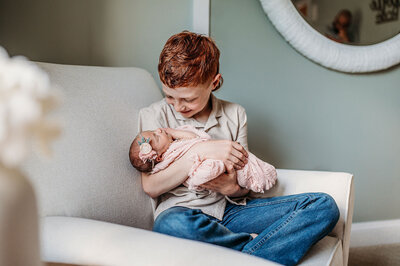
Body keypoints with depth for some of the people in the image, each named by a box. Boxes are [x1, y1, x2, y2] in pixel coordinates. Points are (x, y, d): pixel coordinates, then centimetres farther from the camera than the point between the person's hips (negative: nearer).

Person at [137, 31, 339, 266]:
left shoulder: (235, 114, 10)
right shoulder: (153, 116, 2)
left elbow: (243, 186, 11)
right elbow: (151, 186, -8)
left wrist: (232, 188, -14)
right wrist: (199, 152, -18)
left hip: (230, 210, 4)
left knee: (324, 206, -14)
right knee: (173, 225, -43)